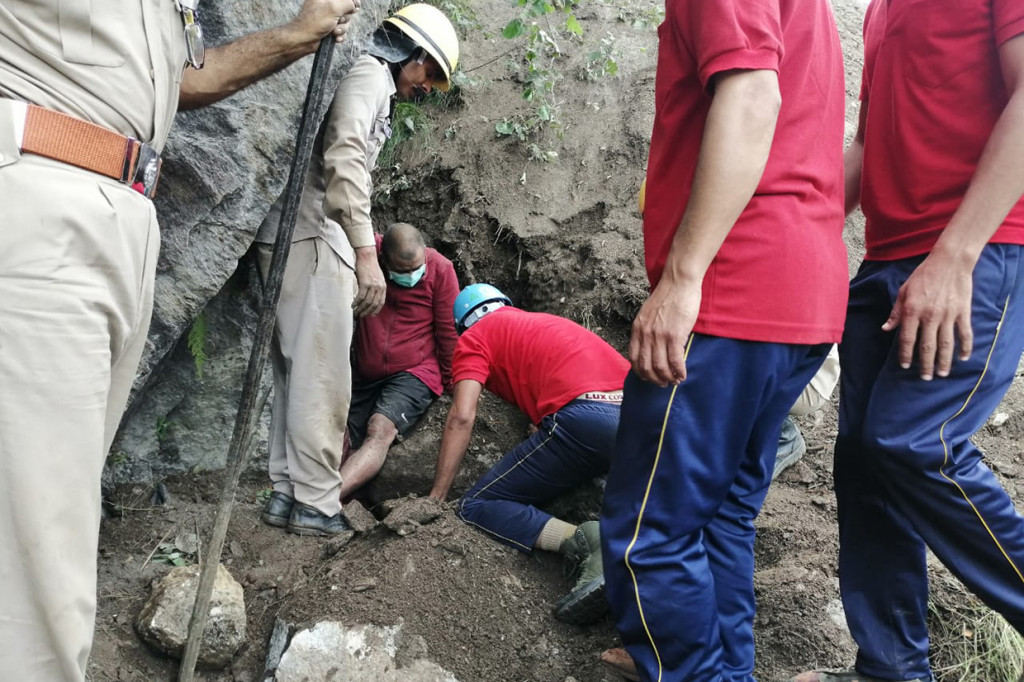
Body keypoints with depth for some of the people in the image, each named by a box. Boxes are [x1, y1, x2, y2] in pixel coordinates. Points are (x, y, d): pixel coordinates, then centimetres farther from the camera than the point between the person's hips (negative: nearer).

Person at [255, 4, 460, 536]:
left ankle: (286, 492, 12)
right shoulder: (370, 72, -2)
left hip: (298, 237, 10)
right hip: (312, 235, -10)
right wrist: (367, 252, -23)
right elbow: (345, 160, -19)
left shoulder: (370, 83, 27)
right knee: (321, 375, -8)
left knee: (298, 372, 9)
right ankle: (316, 502, -4)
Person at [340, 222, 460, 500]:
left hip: (414, 373, -6)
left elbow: (448, 330, -1)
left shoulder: (440, 268, -8)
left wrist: (451, 383, 5)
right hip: (365, 375, 6)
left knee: (381, 429, -28)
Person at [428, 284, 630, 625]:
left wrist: (434, 500, 8)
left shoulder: (475, 337, 16)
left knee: (474, 509, 3)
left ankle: (583, 541, -19)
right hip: (638, 417, 7)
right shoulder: (548, 321, 36)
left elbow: (462, 417, 4)